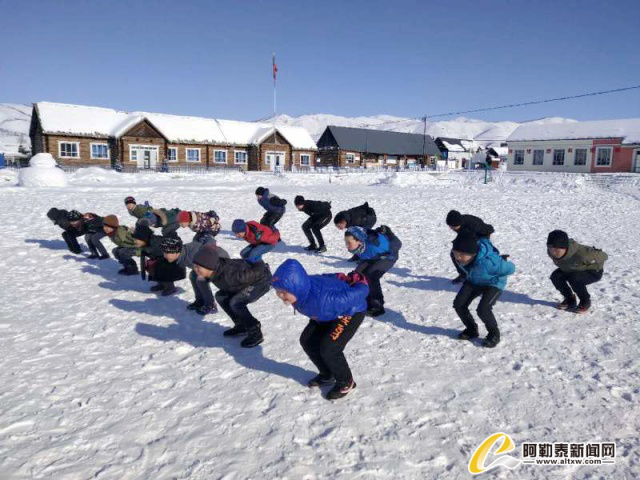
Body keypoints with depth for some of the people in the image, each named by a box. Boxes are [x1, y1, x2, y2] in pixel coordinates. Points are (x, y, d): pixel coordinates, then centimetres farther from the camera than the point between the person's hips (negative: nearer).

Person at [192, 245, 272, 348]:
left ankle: (255, 333, -9)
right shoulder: (214, 270, -17)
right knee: (221, 297, 5)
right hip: (250, 278, 9)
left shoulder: (229, 275, -39)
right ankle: (242, 326, 17)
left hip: (262, 280, -9)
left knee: (235, 302, -24)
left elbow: (259, 270, -30)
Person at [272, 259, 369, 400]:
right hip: (330, 313, 8)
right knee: (307, 341, 6)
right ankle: (327, 375, 28)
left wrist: (361, 285, -13)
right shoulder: (300, 290, -21)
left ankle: (346, 382, 10)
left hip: (351, 311, -8)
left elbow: (359, 293, -34)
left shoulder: (322, 298, -46)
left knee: (328, 348, -17)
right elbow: (327, 278, -1)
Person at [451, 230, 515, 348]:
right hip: (473, 281, 6)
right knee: (459, 304, -5)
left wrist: (493, 276, -16)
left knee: (483, 309, -24)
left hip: (493, 283, -6)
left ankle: (494, 334, 5)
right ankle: (471, 329, 21)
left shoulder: (488, 262, -43)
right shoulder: (459, 253, -24)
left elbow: (510, 268, -25)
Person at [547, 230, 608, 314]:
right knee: (555, 277, -17)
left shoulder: (580, 253, -43)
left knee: (574, 279, -33)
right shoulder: (551, 252, -24)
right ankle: (570, 300, 8)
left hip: (593, 272, -6)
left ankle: (585, 302, -4)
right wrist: (563, 266, 2)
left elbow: (603, 256, -26)